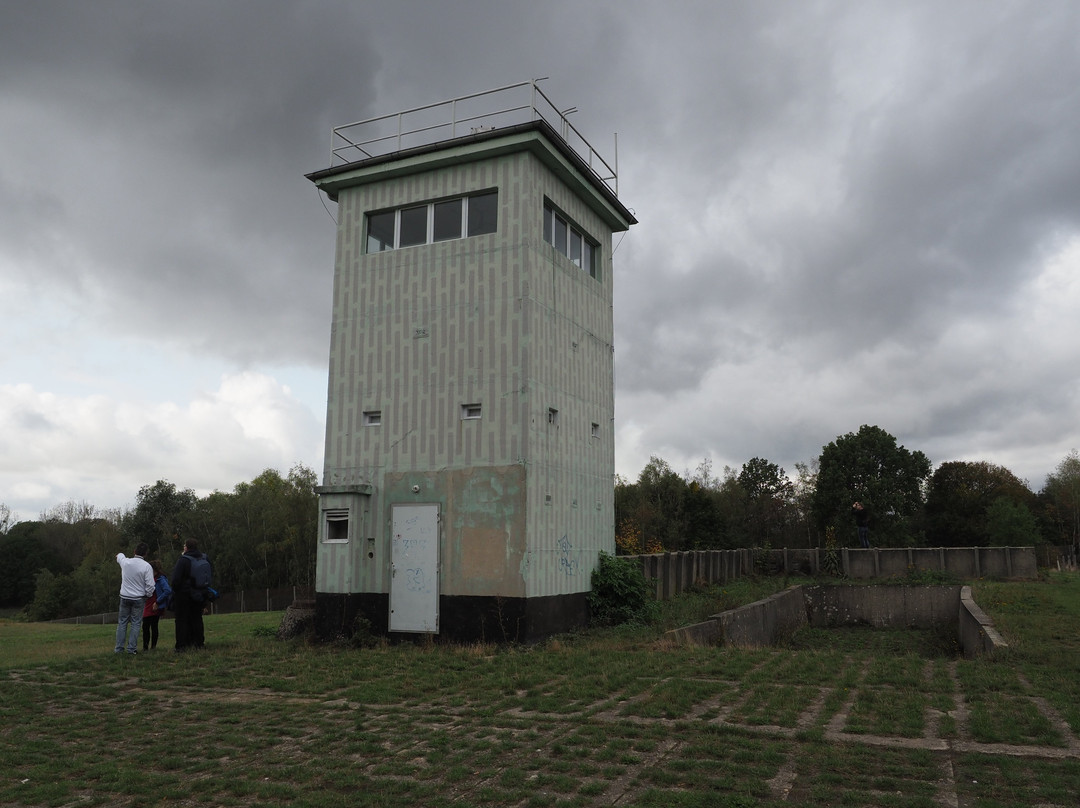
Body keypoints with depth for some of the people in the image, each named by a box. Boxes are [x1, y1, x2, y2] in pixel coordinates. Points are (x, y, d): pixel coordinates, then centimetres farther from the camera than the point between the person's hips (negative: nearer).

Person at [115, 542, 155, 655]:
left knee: (122, 622, 13)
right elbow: (150, 585, -14)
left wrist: (120, 555, 46)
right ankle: (131, 648, 3)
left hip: (124, 597, 3)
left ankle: (119, 648, 15)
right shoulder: (147, 567, -15)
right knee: (136, 623, 5)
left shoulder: (125, 562, -5)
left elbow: (119, 556, 21)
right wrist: (148, 595, 6)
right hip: (138, 599, -3)